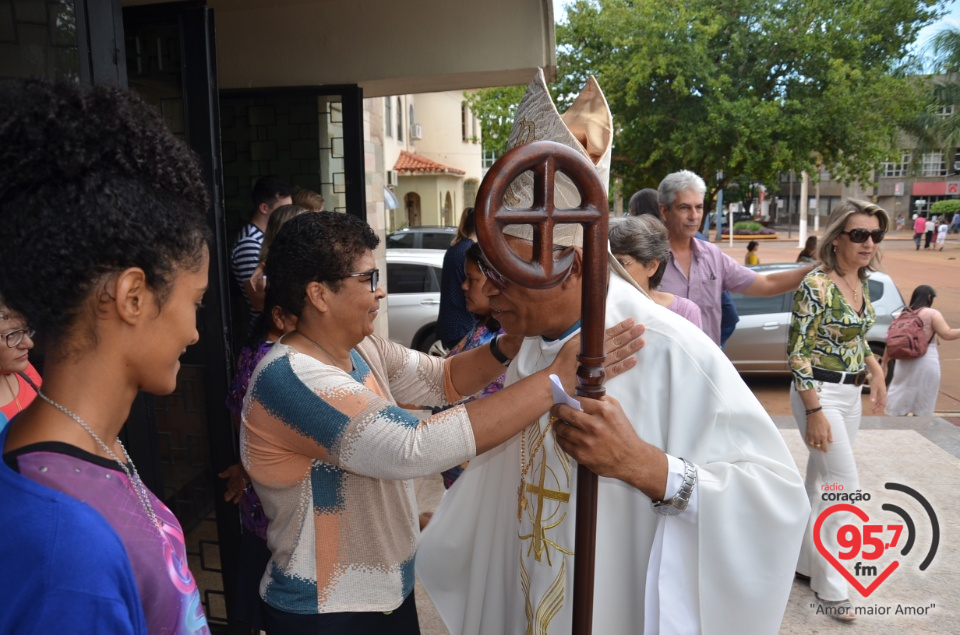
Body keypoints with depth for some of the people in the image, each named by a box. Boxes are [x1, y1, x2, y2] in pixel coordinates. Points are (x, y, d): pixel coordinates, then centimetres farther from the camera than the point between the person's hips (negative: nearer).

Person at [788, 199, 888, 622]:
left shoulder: (862, 282, 6)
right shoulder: (816, 284, -19)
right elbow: (797, 352, -19)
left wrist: (875, 372, 9)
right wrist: (814, 412, -21)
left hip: (850, 394, 8)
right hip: (820, 393, -8)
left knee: (820, 484, 16)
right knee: (847, 489, -4)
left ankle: (805, 562, 32)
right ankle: (831, 585, 13)